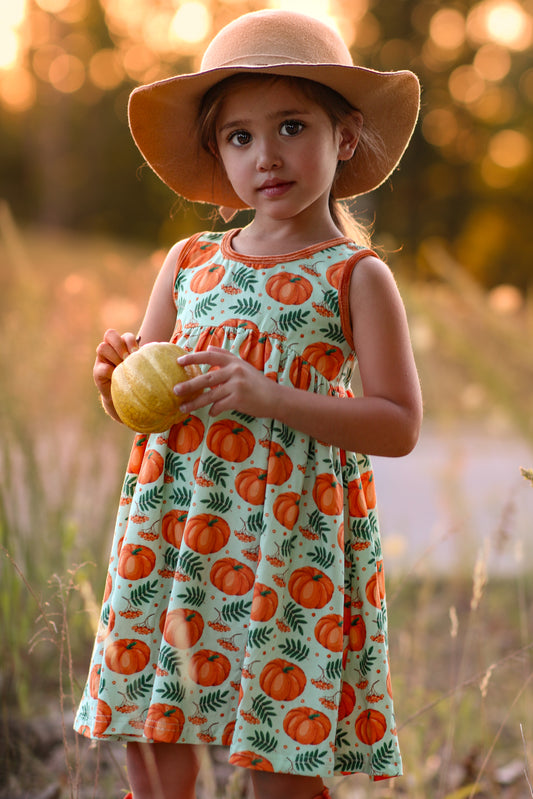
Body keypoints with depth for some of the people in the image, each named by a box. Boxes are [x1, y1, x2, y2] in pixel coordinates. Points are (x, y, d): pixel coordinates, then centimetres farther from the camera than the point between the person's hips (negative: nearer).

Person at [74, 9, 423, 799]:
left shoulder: (357, 278, -3)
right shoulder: (188, 263, 11)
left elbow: (399, 425, -9)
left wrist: (271, 396, -19)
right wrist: (119, 378, -6)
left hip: (289, 537, -4)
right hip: (172, 527, 5)